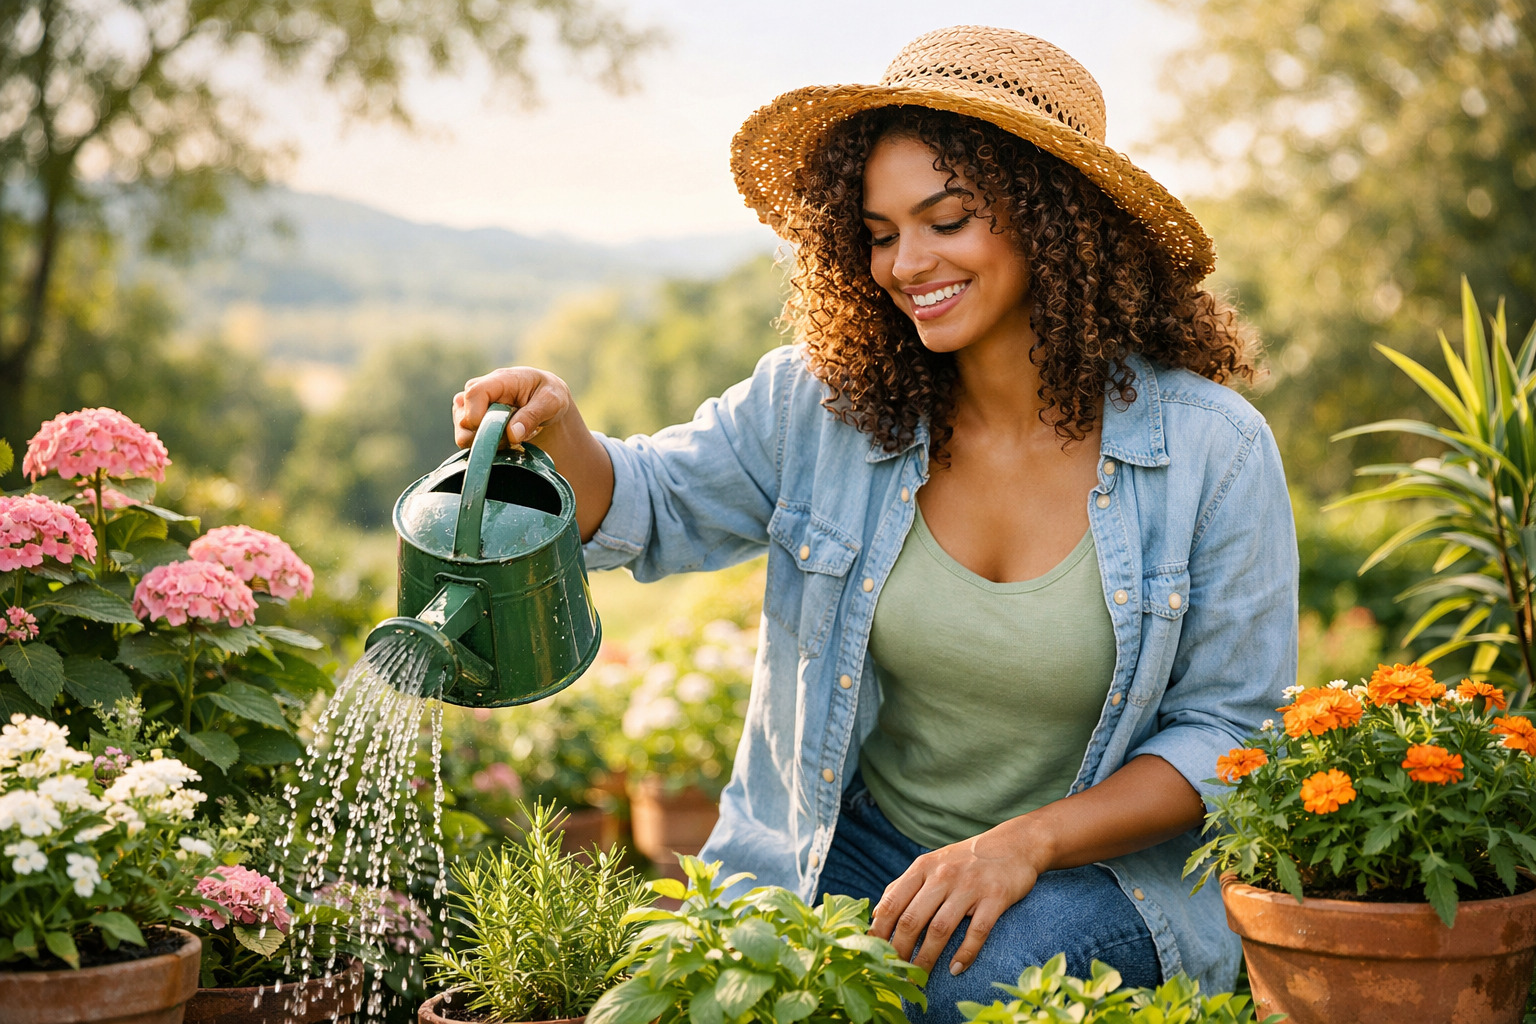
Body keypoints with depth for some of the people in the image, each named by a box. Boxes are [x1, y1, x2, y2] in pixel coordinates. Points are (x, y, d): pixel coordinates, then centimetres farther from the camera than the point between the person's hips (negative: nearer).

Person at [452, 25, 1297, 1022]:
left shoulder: (1213, 449, -10)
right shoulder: (821, 405, -4)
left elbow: (1230, 733, -7)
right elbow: (647, 510, 6)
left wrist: (1023, 845, -20)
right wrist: (559, 434, -19)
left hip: (1098, 867, -1)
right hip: (852, 845, 2)